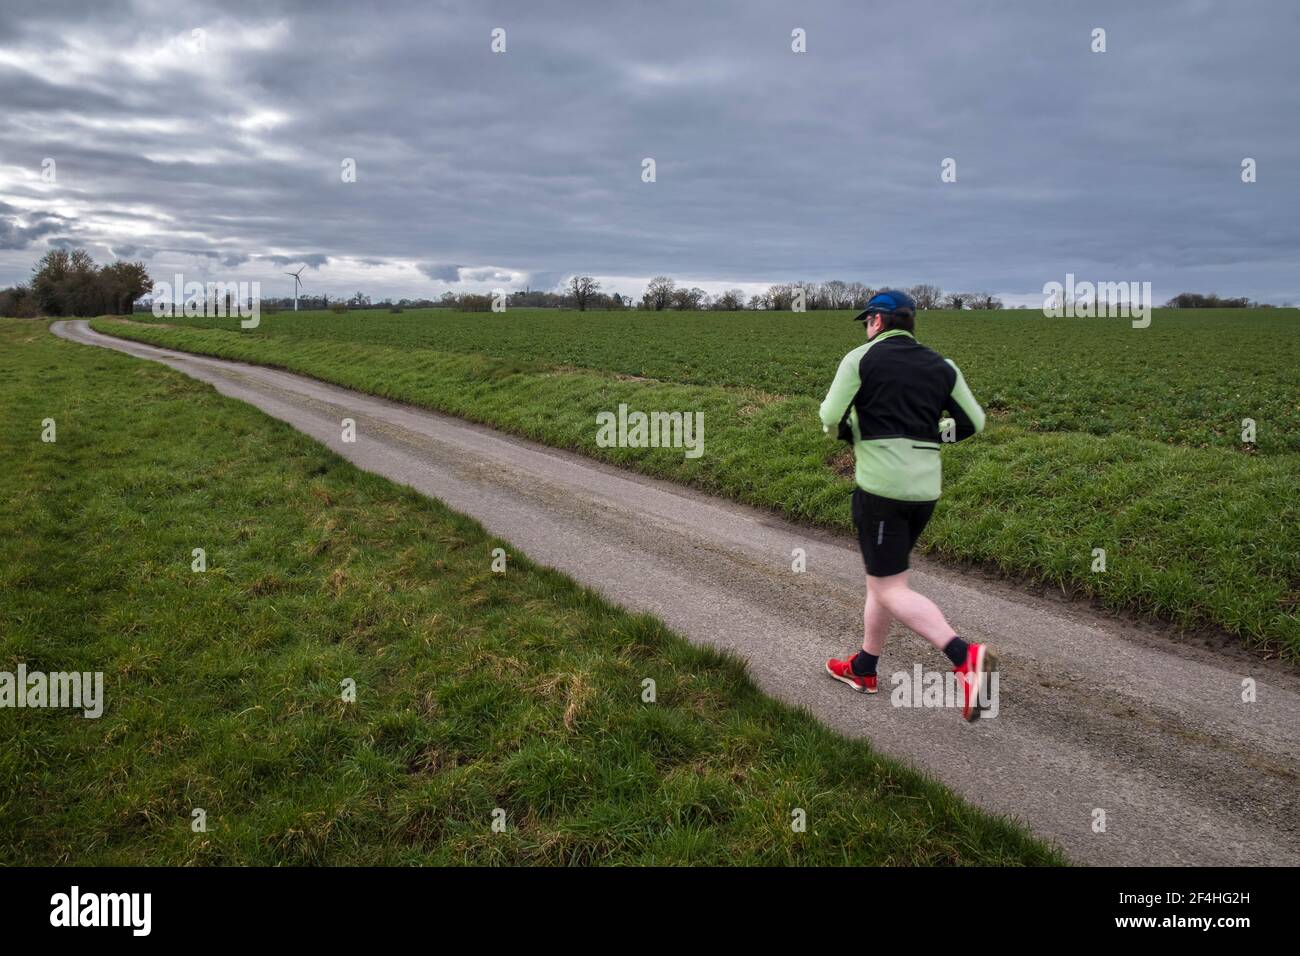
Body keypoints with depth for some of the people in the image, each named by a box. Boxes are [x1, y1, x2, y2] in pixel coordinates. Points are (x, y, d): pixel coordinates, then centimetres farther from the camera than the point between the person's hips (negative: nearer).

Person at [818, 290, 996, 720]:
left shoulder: (861, 358, -3)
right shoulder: (941, 366, 12)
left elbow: (831, 419, -8)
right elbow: (973, 422, 12)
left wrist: (854, 429, 13)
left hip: (881, 487, -7)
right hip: (926, 488, 7)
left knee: (891, 589, -5)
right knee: (881, 577, 19)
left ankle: (965, 656, -23)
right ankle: (864, 667, 30)